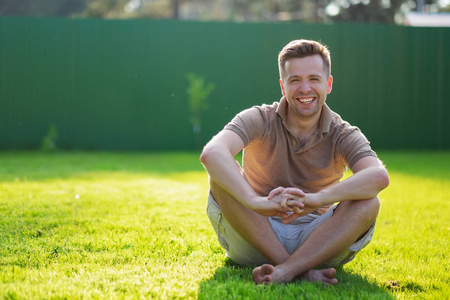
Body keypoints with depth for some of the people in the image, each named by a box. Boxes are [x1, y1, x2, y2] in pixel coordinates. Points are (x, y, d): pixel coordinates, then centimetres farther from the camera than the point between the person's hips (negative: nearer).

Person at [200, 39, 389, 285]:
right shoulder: (259, 120, -8)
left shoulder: (343, 136, -5)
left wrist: (316, 198, -44)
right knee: (222, 175, -25)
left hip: (316, 242, 1)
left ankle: (284, 272, -37)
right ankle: (301, 271, -30)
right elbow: (211, 153, -30)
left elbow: (379, 176, -28)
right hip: (254, 244, 0)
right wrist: (256, 201, -47)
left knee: (368, 202, -24)